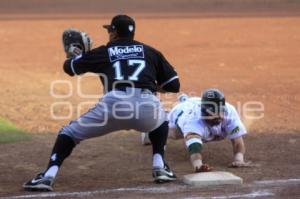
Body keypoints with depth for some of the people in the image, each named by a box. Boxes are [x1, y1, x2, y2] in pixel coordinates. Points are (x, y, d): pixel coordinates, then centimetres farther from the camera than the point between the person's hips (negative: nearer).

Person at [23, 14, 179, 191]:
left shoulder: (103, 52, 23)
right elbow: (174, 85, 24)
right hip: (147, 107, 2)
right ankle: (160, 167, 22)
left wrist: (72, 54, 57)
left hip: (114, 105, -2)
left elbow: (69, 67, 34)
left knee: (70, 132, 16)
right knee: (160, 120, 38)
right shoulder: (150, 52, 26)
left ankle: (48, 176, -2)